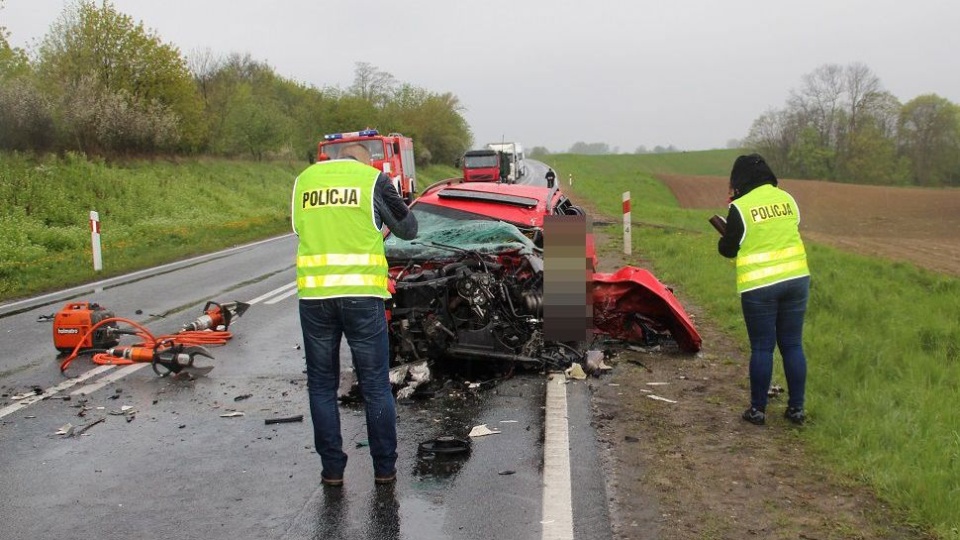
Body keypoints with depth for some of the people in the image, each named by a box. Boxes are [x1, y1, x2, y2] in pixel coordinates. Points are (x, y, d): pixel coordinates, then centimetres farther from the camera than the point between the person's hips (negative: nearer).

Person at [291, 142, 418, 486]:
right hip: (362, 293, -2)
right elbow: (407, 229, 10)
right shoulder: (373, 178, 3)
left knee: (321, 386, 14)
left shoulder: (305, 179, 13)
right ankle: (384, 468, 18)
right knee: (376, 386, 9)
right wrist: (396, 199, 28)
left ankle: (332, 469, 18)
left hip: (313, 295, 2)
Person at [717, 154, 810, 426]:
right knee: (793, 345, 11)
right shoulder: (787, 199, 5)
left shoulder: (740, 208, -10)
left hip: (759, 286, -4)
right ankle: (796, 408, 17)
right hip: (796, 279, 4)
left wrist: (725, 238, 17)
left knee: (761, 348, 5)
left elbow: (728, 249, -3)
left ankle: (758, 409, 12)